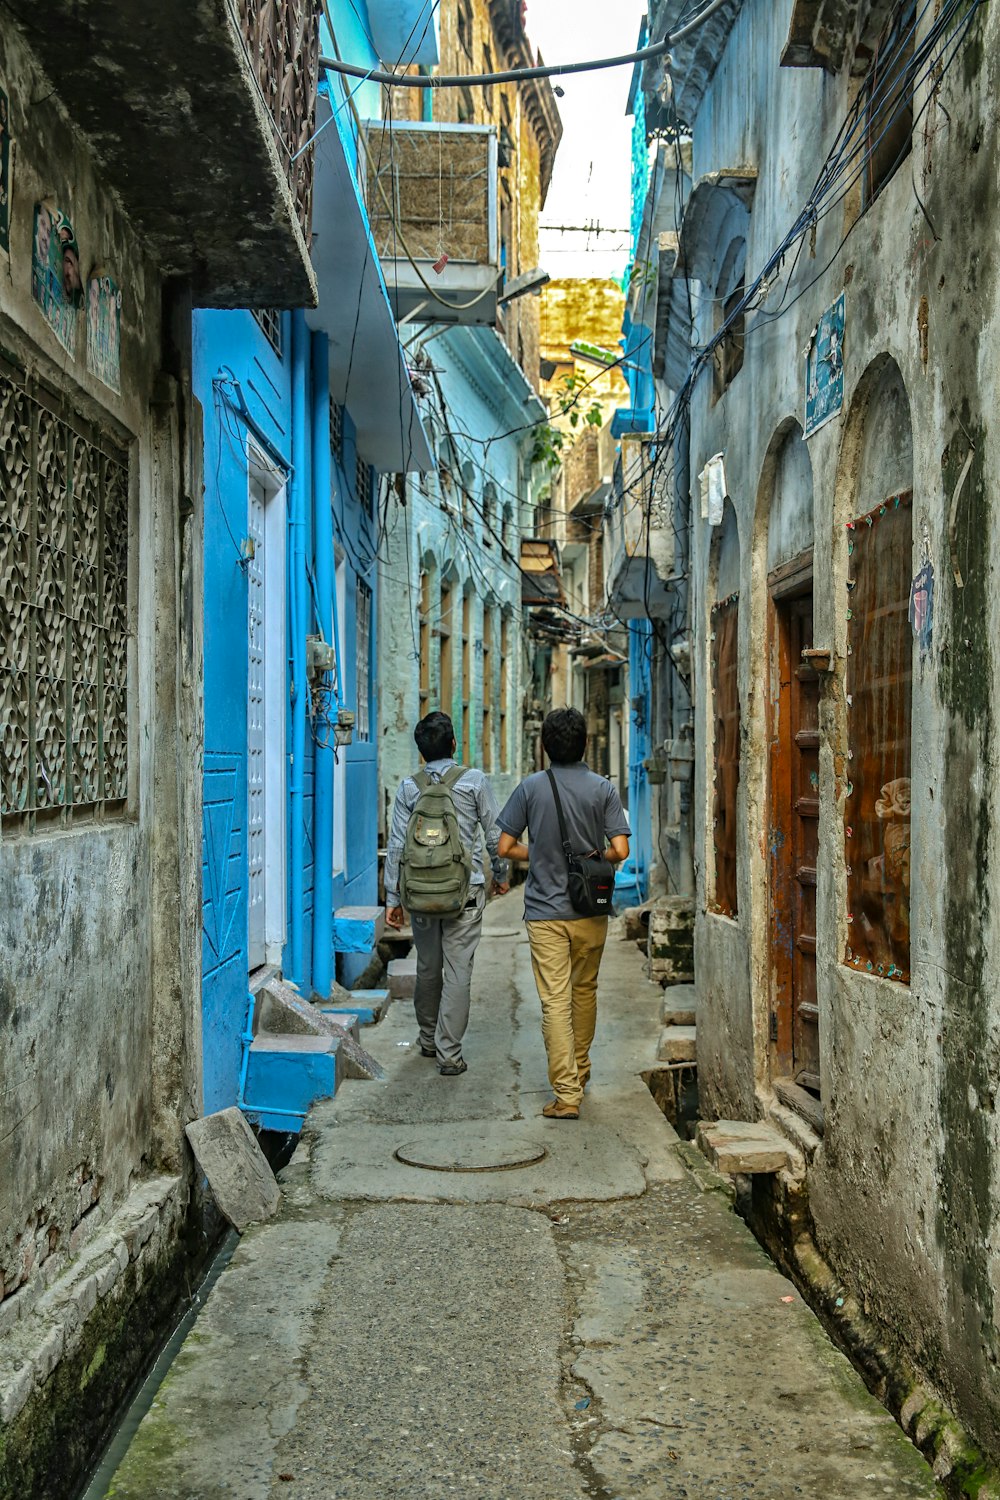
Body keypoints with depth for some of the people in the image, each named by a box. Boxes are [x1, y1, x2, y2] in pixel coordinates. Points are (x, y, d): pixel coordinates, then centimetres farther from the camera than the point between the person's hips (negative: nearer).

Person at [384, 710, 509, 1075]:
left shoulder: (409, 788, 1)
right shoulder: (475, 781, -4)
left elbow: (396, 846, -1)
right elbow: (494, 834, 1)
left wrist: (393, 898, 4)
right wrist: (500, 874, 16)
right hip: (466, 889, -3)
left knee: (427, 967, 16)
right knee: (458, 971, -1)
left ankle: (429, 1040, 32)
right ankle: (449, 1053, -1)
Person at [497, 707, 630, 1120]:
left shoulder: (531, 787, -4)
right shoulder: (603, 789, -4)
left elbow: (506, 848, -2)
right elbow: (620, 851, -10)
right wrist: (593, 858, 10)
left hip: (545, 912, -2)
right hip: (590, 912, 2)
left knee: (556, 1001, -3)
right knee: (584, 991, 20)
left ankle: (566, 1095, -7)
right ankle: (579, 1073, 35)